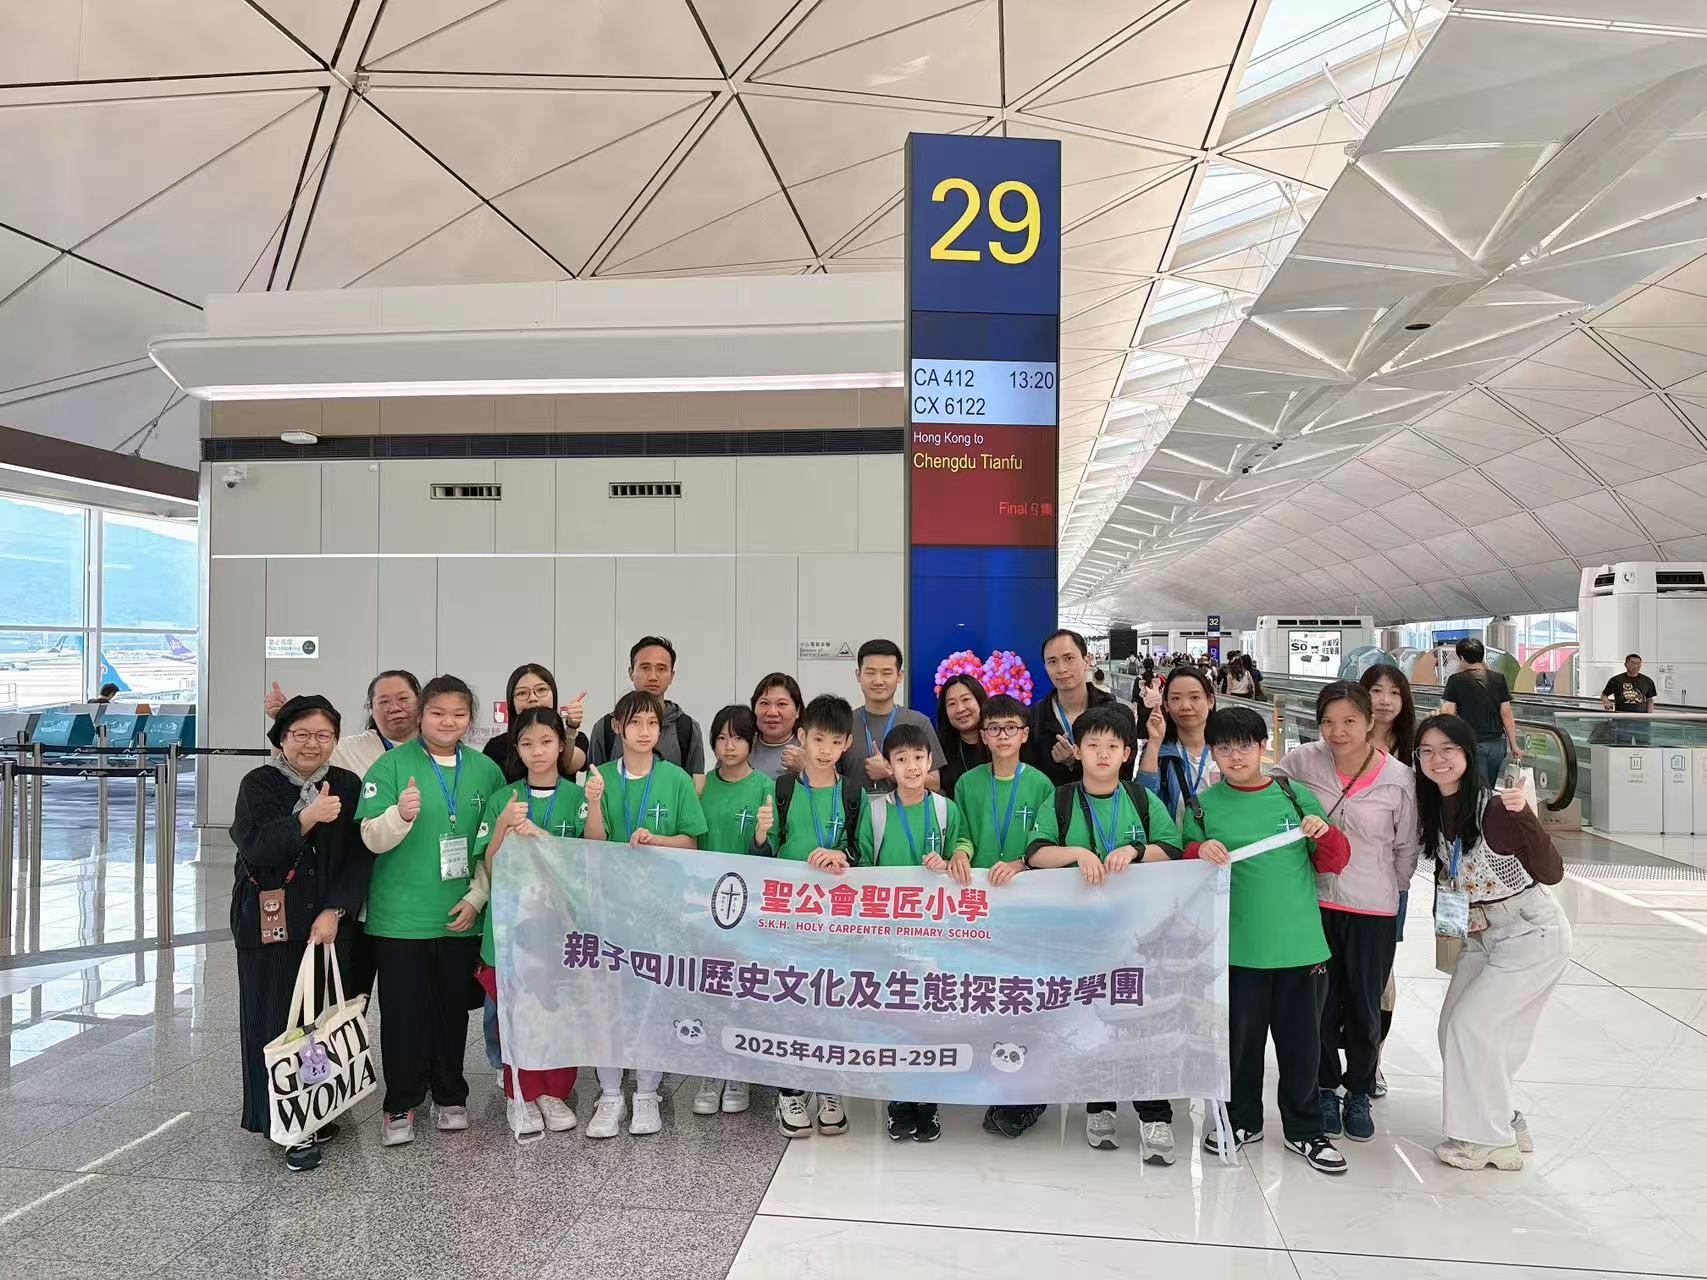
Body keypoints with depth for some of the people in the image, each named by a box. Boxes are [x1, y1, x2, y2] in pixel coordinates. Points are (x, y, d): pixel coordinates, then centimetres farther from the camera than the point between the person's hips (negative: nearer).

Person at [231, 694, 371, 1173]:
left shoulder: (347, 785, 4)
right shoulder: (259, 784, -2)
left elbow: (359, 857, 1)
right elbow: (255, 849, -16)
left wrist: (334, 911, -10)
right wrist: (306, 818, -30)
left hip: (326, 923, 2)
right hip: (269, 925, -2)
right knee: (274, 1020, 1)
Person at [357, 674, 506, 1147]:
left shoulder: (486, 770, 3)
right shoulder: (391, 765, -6)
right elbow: (373, 839, -10)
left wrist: (478, 898, -1)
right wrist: (401, 814, -30)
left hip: (461, 917, 3)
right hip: (400, 917, -2)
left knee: (453, 1010, 12)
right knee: (403, 1014, 4)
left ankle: (449, 1096, 29)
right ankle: (400, 1105, 21)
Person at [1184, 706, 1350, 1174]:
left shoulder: (1297, 796, 2)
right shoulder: (1204, 806, -1)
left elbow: (1333, 864, 9)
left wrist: (1326, 835, -11)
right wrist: (1199, 852, -15)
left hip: (1301, 943, 1)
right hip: (1237, 947, -1)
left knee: (1301, 1039, 11)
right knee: (1240, 1037, 11)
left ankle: (1304, 1130, 30)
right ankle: (1242, 1120, 32)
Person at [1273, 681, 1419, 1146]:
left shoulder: (1399, 779, -9)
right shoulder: (1303, 761, -8)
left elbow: (1407, 850, 3)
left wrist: (1389, 890, 10)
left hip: (1373, 910, -1)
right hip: (1314, 903, 1)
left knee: (1364, 1007, 11)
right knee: (1320, 1002, 9)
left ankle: (1359, 1092, 33)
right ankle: (1326, 1088, 31)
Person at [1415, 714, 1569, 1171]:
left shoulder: (1495, 810, -24)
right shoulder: (1435, 808, -3)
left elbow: (1551, 874, -29)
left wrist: (1526, 818, -41)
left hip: (1534, 936, -8)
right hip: (1482, 936, 8)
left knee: (1473, 1026, -9)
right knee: (1454, 1027, 8)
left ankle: (1488, 1137, 7)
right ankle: (1502, 1126, 26)